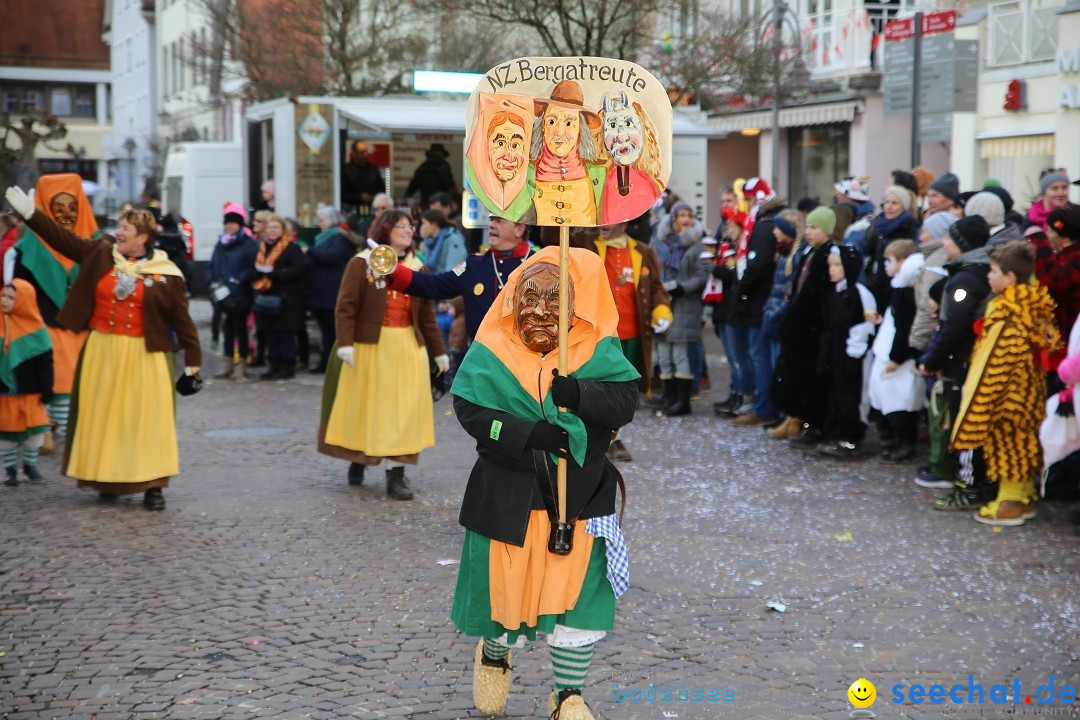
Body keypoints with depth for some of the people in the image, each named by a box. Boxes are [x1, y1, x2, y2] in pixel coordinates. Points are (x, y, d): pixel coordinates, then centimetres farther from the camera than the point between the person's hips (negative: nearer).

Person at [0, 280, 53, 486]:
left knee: (33, 429, 4)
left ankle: (30, 465, 22)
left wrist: (46, 390, -7)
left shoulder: (35, 329, -7)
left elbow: (45, 362, -4)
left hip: (30, 391, -2)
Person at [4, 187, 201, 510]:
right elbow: (63, 238, 4)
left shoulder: (165, 274, -5)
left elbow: (182, 319, -3)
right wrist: (30, 213, -5)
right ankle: (108, 480, 18)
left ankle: (152, 485, 4)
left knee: (148, 418, -2)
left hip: (144, 355, -3)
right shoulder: (100, 254, 5)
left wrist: (192, 362, -4)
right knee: (104, 416, 7)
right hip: (101, 352, 3)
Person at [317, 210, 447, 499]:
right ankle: (357, 461, 29)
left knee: (403, 409, -1)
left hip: (408, 348, 3)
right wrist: (345, 342, -20)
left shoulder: (417, 268, 9)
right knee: (363, 407, 7)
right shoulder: (362, 263, -5)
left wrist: (438, 351, 11)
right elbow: (345, 306, -10)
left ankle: (396, 474, 2)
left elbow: (427, 315, 12)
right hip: (369, 346, -3)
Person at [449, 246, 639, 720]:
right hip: (507, 498, 0)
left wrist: (580, 393, -37)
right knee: (502, 587, 15)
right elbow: (471, 409, -17)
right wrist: (529, 435, -29)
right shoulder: (491, 352, -9)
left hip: (579, 497, 0)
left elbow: (625, 401, -18)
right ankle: (494, 654, 48)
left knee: (577, 595, 3)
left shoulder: (597, 351, -7)